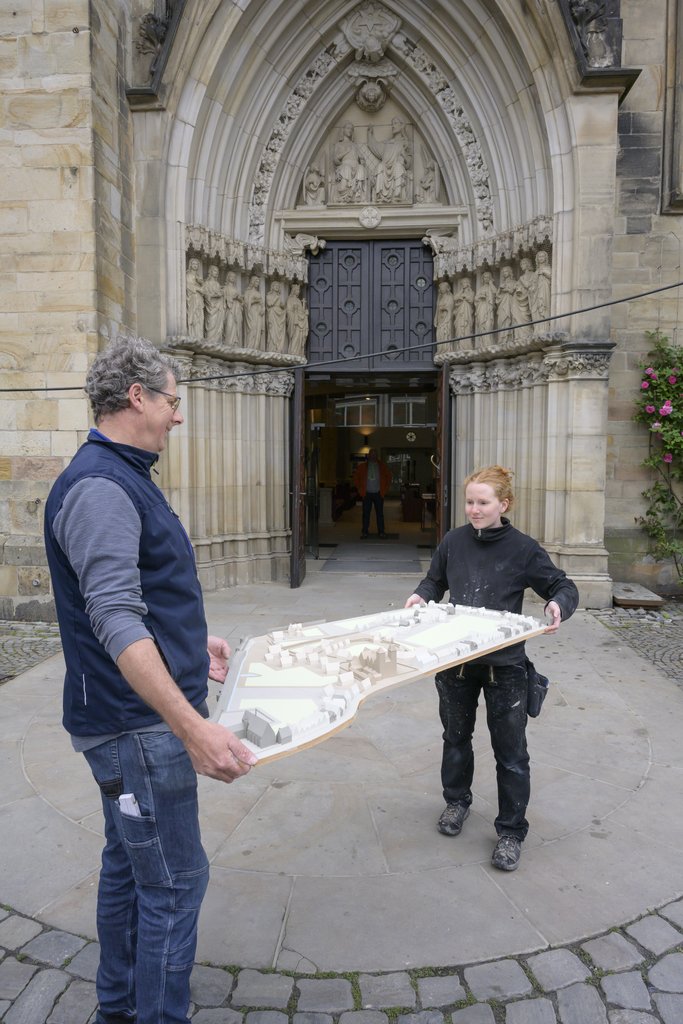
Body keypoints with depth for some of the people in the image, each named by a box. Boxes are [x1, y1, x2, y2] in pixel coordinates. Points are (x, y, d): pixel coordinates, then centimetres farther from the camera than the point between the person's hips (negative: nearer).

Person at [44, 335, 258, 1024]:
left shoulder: (123, 477, 12)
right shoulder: (98, 486, -21)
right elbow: (115, 623, -29)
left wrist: (190, 643, 26)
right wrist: (192, 726, -33)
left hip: (139, 717, 10)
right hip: (136, 724, -10)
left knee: (128, 865, 22)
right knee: (174, 882, 2)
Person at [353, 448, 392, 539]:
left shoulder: (382, 466, 4)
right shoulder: (362, 466, 3)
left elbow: (388, 476, 11)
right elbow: (356, 477, 10)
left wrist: (385, 489, 4)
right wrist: (360, 489, 4)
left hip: (378, 493, 0)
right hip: (367, 494, 0)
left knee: (380, 513, 2)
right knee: (366, 513, 2)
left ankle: (381, 532, 8)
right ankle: (364, 532, 8)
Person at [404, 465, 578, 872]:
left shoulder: (523, 548, -11)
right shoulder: (454, 542, -2)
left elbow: (564, 585, -5)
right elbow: (436, 581, 13)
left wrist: (559, 604, -26)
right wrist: (421, 595, -8)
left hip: (504, 665, -3)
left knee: (511, 751, 8)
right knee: (456, 736, 21)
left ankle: (511, 831, 26)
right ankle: (457, 801, 45)